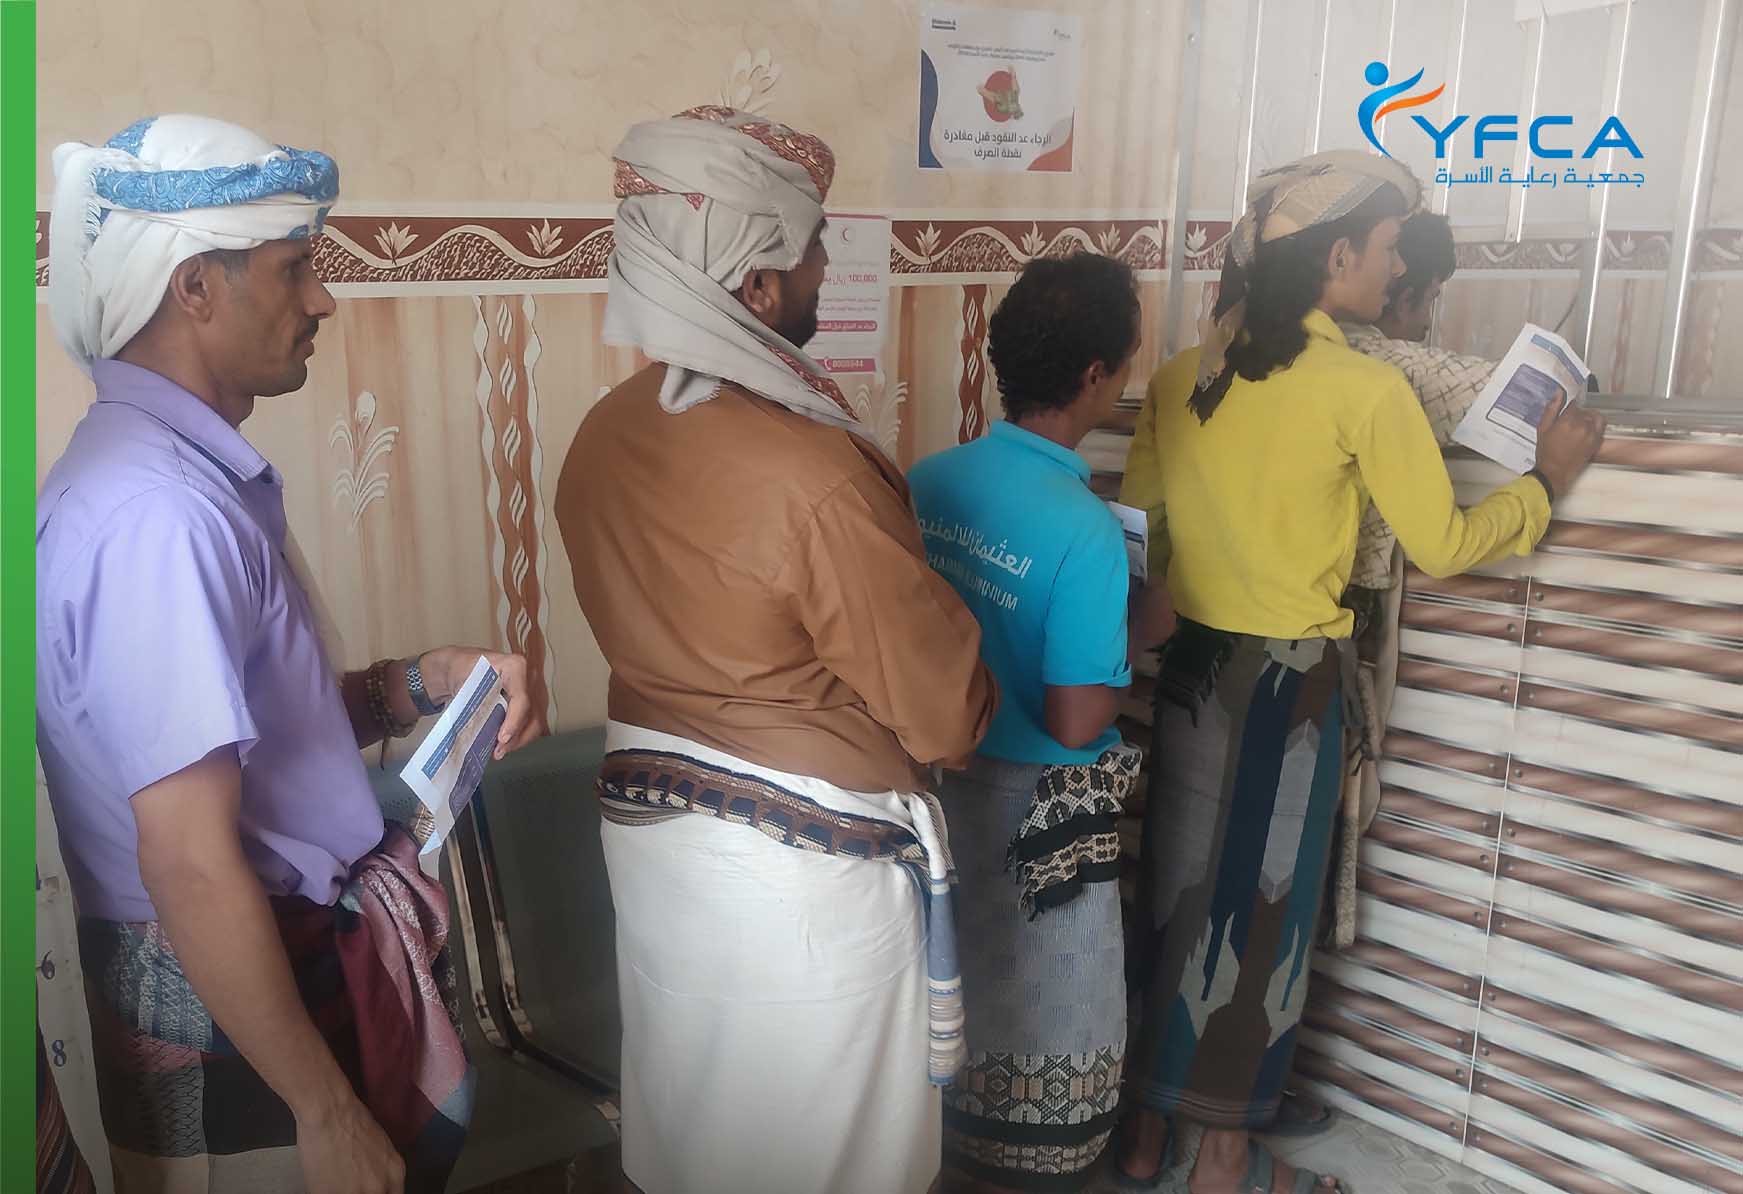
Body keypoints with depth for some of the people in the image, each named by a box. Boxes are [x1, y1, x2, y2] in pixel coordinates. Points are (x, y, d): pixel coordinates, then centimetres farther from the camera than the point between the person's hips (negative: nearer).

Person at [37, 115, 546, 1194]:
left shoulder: (195, 470, 5)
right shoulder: (156, 514, -25)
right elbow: (190, 866, -26)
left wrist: (421, 684, -5)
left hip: (310, 942, 9)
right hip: (237, 1006, -8)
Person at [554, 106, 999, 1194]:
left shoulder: (604, 435, -5)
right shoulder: (815, 479, -28)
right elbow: (948, 716, -19)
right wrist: (978, 687, 5)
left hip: (648, 825, 7)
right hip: (807, 868, -7)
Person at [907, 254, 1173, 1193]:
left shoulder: (927, 481, -6)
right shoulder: (1085, 530, -25)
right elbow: (1075, 724, -24)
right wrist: (1136, 639, -7)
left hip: (941, 781, 7)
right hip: (1034, 809, -7)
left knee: (955, 995, 25)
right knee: (1043, 1020, 15)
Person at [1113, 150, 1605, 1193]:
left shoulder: (1184, 378, 1)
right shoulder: (1366, 389, -13)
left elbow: (1136, 517, 6)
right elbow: (1444, 546, -6)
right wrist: (1549, 481, 9)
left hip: (1191, 667, 5)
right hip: (1289, 682, -5)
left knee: (1175, 891, 16)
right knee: (1262, 909, 9)